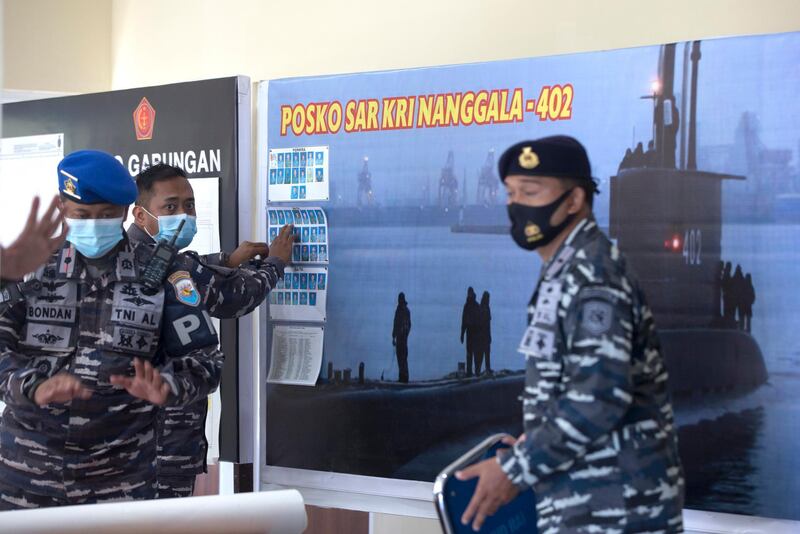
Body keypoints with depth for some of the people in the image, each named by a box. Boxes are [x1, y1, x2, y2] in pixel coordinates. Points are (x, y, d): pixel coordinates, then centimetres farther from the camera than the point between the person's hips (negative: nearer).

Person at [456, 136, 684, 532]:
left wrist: (516, 469, -19)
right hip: (589, 502, 10)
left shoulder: (591, 274, -16)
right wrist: (534, 447, 16)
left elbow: (601, 396, -25)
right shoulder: (568, 270, 15)